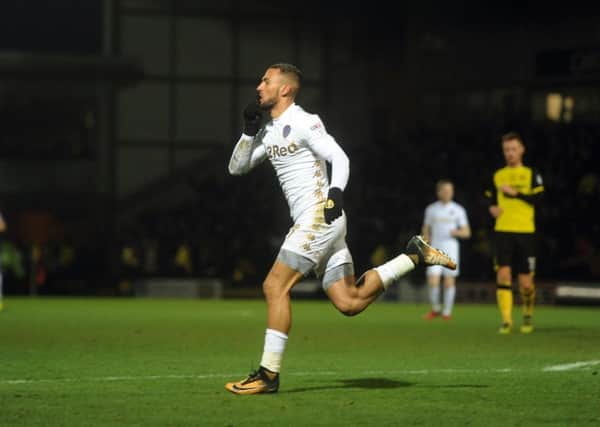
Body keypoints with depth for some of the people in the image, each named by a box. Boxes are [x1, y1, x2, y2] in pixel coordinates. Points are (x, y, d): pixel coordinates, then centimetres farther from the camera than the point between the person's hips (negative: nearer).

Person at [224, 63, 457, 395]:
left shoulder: (303, 123, -7)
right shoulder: (268, 130, 19)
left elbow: (339, 158, -13)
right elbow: (236, 168, 20)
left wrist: (336, 192, -31)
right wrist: (249, 130, 6)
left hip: (319, 215, -9)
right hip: (311, 222, 9)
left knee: (274, 286, -12)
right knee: (349, 303, 3)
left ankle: (268, 374, -10)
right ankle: (414, 255, 13)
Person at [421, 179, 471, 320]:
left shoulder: (458, 210, 4)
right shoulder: (431, 209, 8)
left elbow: (467, 232, 4)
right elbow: (426, 229, 16)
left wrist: (457, 232, -16)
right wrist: (426, 242, 1)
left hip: (451, 247, -1)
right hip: (435, 249, 1)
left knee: (449, 281, -2)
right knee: (432, 281, -9)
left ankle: (447, 311, 11)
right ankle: (435, 309, 12)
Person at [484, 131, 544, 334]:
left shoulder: (531, 174, 7)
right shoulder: (497, 176, 14)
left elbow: (538, 199, -5)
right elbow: (490, 200, 20)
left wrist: (515, 192, -12)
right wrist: (492, 208, -2)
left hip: (525, 232, -1)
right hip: (502, 231, 1)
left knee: (525, 282, 1)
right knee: (503, 273, -15)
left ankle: (528, 316, 28)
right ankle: (506, 321, -14)